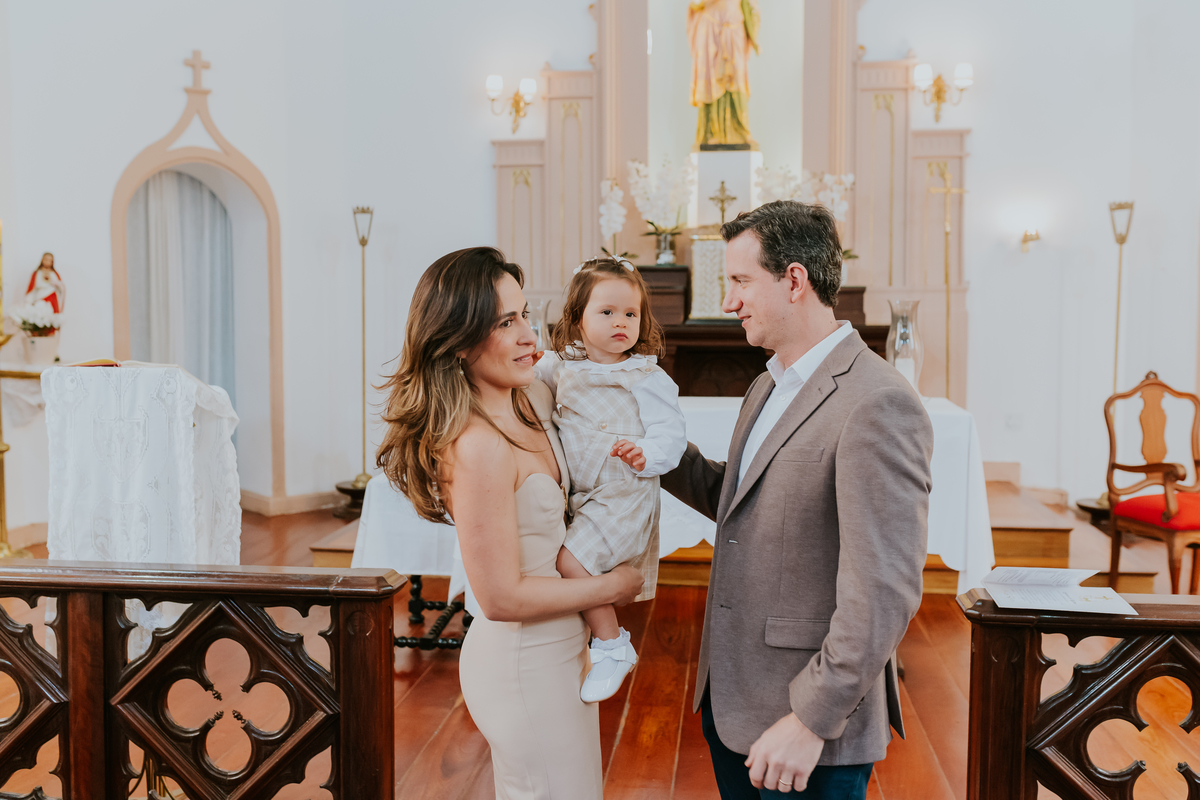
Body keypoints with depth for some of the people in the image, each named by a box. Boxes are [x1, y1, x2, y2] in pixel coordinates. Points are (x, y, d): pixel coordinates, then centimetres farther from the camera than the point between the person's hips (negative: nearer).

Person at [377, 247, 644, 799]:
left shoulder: (533, 398, -1)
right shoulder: (477, 447, -27)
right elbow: (502, 597, -24)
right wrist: (613, 587, -13)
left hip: (557, 648, 9)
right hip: (525, 666, -9)